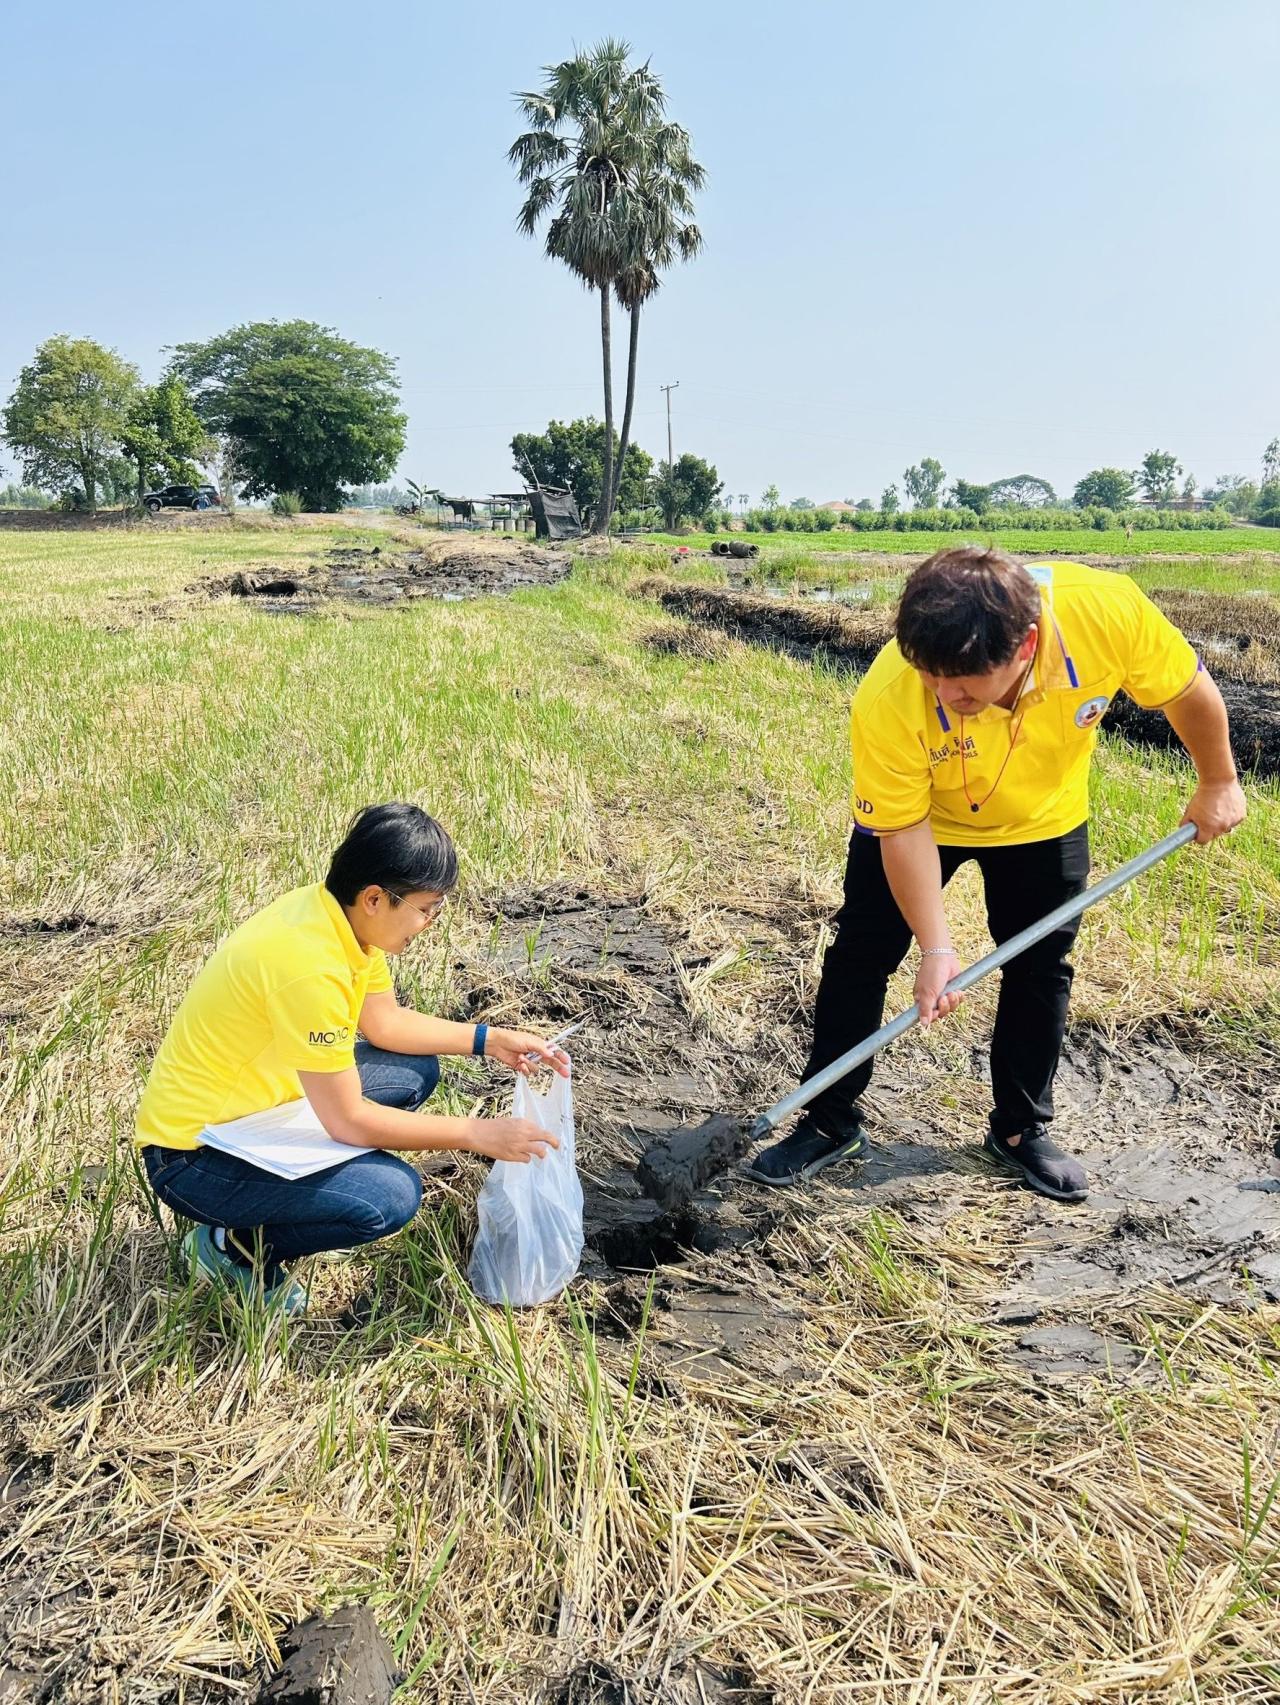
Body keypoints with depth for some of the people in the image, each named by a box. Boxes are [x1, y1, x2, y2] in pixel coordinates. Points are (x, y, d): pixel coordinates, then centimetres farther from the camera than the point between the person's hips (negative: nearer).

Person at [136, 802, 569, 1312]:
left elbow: (386, 1023, 10)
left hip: (256, 1105, 9)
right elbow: (348, 1121, -26)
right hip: (195, 1154, -9)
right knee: (390, 1196, -24)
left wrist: (489, 1039, 3)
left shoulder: (344, 914, -5)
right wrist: (476, 1133, -19)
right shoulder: (309, 964, -32)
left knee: (415, 1072, 9)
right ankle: (232, 1245, 0)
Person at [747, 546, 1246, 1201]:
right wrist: (936, 949, -27)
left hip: (1045, 816, 2)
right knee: (859, 955, 0)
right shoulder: (887, 701, -40)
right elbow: (903, 830, -26)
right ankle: (830, 1124, 17)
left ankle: (1021, 1129, 28)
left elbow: (1186, 688, -15)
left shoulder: (1108, 609, -37)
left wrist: (1217, 784, -1)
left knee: (1041, 969, 8)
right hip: (917, 815, -2)